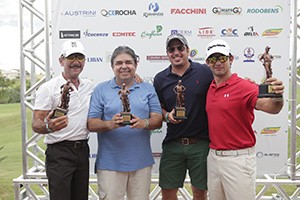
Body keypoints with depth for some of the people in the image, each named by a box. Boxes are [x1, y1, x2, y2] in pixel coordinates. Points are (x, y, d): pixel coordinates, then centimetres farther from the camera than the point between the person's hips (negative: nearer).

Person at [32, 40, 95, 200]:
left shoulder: (90, 86, 9)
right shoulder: (48, 88, -7)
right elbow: (36, 124, -10)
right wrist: (48, 126, -35)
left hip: (83, 150, 6)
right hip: (59, 152, -5)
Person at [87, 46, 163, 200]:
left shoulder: (148, 89, 9)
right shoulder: (101, 90, 4)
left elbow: (158, 120, 2)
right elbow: (91, 124, -3)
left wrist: (144, 123, -19)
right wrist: (110, 124, -23)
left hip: (141, 162, 2)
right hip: (110, 163, -2)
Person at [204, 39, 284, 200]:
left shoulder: (244, 87, -14)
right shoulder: (210, 89, 7)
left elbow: (270, 107, -29)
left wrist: (277, 98, -50)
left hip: (238, 158, -6)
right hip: (213, 156, 7)